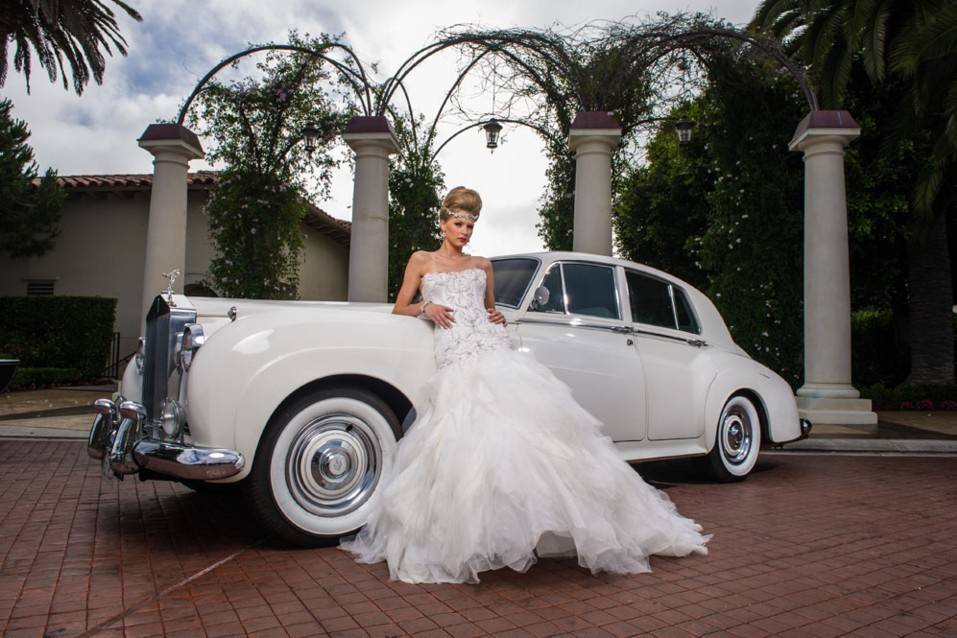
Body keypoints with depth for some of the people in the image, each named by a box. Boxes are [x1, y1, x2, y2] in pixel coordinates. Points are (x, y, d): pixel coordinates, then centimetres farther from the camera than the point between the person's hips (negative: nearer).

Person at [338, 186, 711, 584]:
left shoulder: (482, 266, 24)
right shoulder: (422, 261, 18)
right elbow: (400, 308, 17)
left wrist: (498, 319, 9)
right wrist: (427, 308, -3)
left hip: (497, 352, 3)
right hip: (458, 361, -2)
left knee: (531, 421, -15)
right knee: (471, 439, -20)